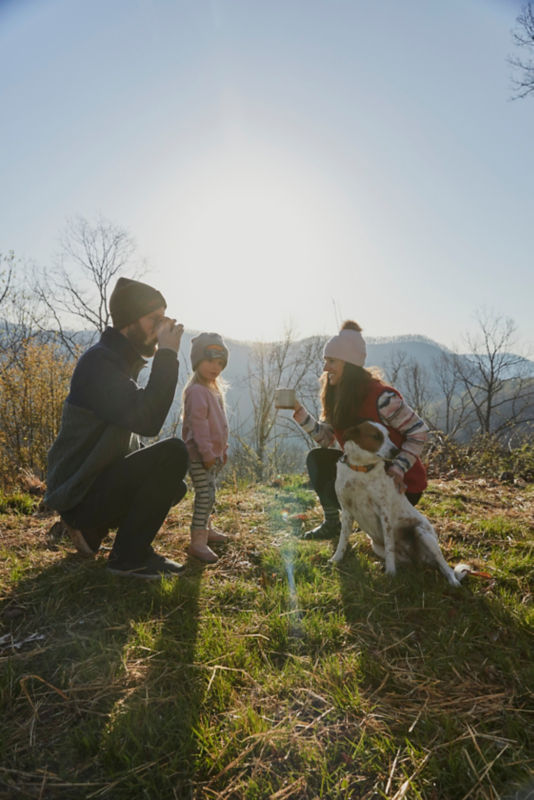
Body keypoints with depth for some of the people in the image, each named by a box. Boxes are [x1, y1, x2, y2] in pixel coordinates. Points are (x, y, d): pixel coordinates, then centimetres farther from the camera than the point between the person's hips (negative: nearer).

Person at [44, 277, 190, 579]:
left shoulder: (123, 361, 11)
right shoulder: (99, 362, -20)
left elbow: (135, 424, 18)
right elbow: (147, 421, -31)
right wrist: (167, 355, -26)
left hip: (100, 480, 10)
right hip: (78, 495, -10)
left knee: (174, 484, 21)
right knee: (174, 453, -24)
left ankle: (91, 529, 18)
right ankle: (128, 557, -10)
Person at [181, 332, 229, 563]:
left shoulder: (214, 389, 15)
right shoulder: (196, 391, -17)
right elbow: (198, 423, -23)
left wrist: (222, 450, 22)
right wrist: (206, 452, -25)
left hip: (213, 454, 10)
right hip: (199, 455, -10)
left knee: (207, 494, 20)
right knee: (205, 495, -11)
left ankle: (206, 529, 35)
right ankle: (197, 542, -6)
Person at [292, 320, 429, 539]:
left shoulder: (381, 397, -26)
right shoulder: (337, 396, -1)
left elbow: (419, 431, -19)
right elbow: (326, 438, -2)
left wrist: (399, 468, -27)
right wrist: (298, 411, -12)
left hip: (402, 483, -7)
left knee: (336, 489, -20)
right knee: (317, 458, -4)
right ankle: (332, 524, 9)